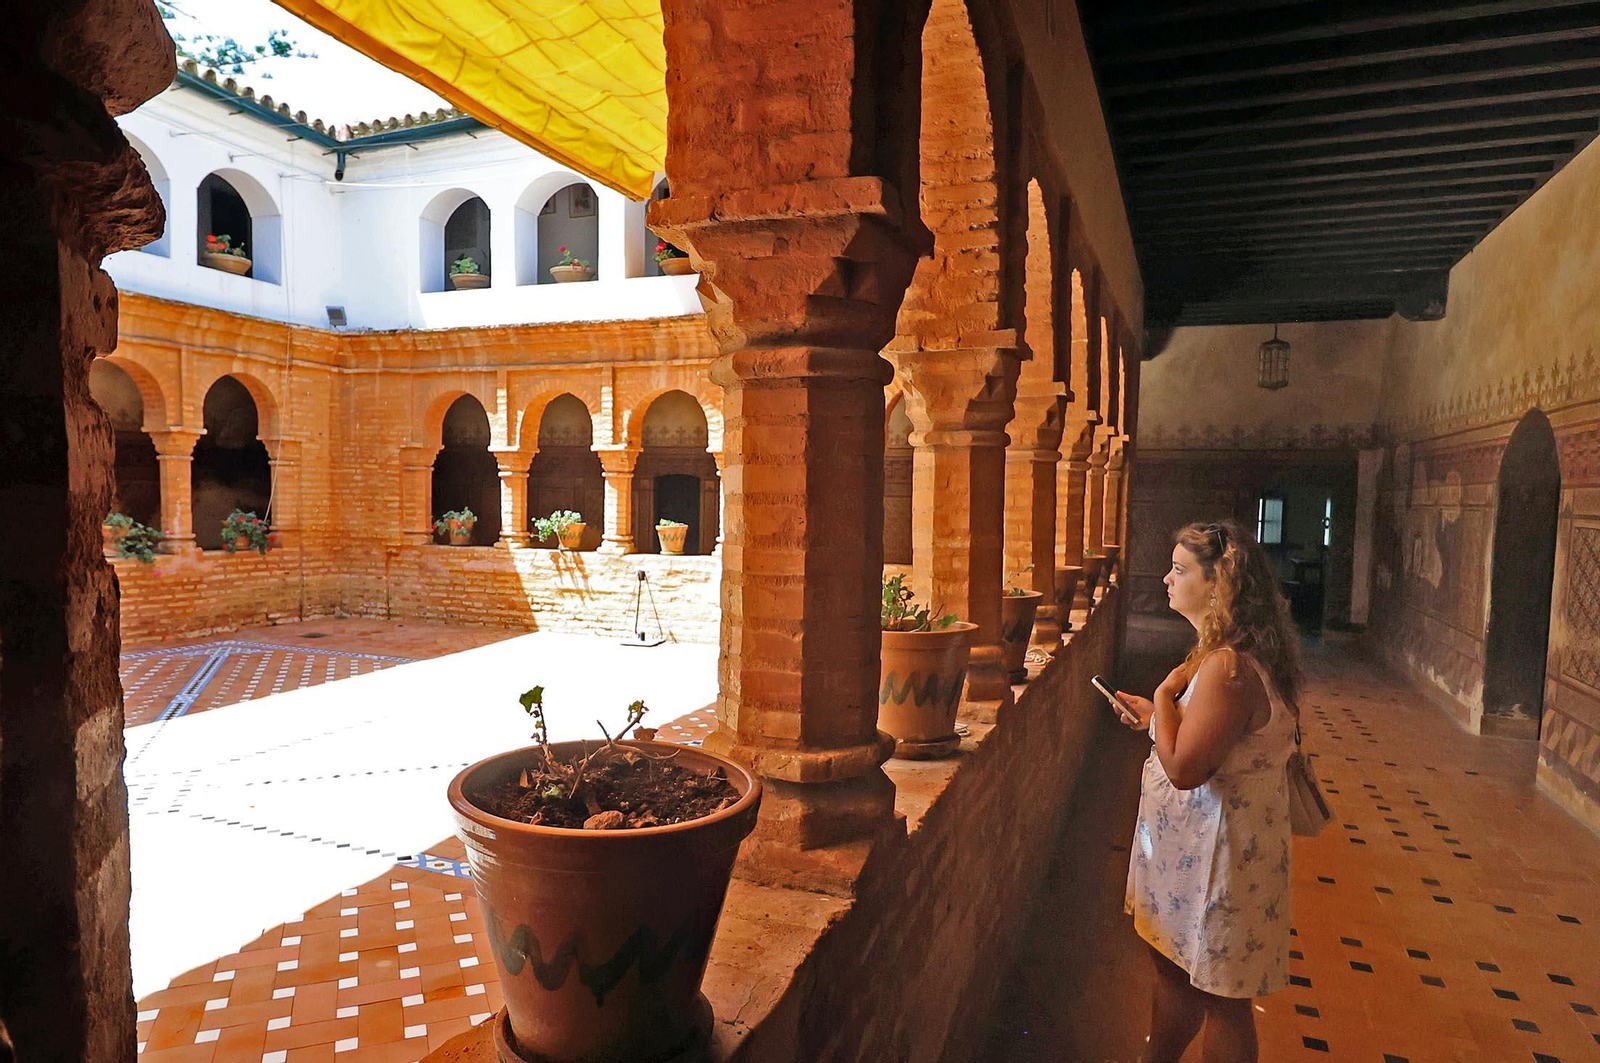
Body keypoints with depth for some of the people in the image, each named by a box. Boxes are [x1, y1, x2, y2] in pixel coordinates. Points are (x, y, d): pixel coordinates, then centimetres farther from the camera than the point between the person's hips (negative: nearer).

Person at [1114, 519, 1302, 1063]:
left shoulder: (1226, 667, -29)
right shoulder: (1229, 652, 5)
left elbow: (1185, 768, -29)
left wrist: (1164, 695, -18)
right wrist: (1156, 716, 8)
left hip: (1218, 851, -10)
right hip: (1195, 840, 10)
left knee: (1218, 995, 9)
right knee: (1174, 968, 24)